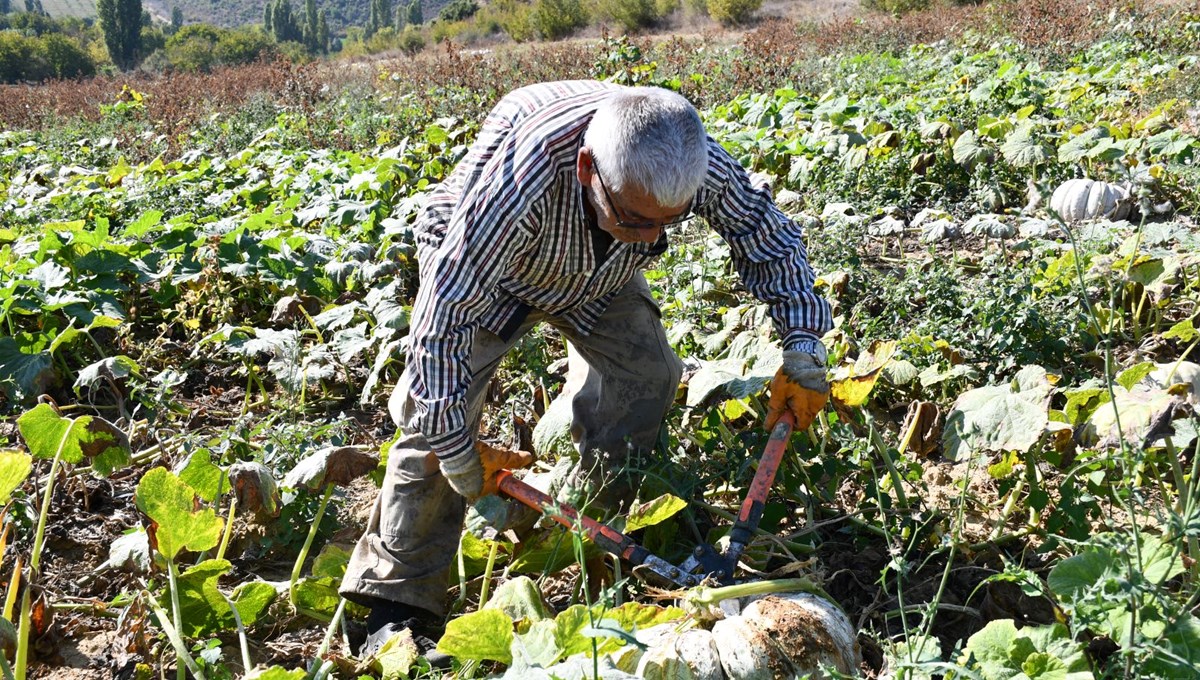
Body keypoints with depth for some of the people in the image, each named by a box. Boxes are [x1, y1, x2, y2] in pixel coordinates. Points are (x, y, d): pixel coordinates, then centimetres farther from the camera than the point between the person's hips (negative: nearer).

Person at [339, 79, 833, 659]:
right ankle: (400, 599, -8)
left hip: (598, 272, 4)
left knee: (646, 370, -12)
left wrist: (802, 350, -21)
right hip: (473, 262, -4)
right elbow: (445, 316, -41)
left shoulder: (693, 160, -35)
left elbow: (770, 237, -14)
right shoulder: (516, 183, -49)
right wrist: (458, 451, -34)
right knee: (437, 416, -18)